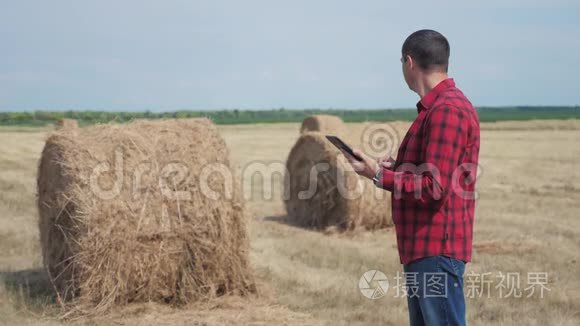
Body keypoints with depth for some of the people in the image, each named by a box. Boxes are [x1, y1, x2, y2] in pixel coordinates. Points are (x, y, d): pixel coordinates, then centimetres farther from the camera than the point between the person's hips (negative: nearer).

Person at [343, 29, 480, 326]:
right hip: (423, 248, 11)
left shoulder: (446, 110, -17)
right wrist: (397, 167, 9)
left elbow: (434, 188, -21)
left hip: (437, 250, -11)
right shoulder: (438, 106, 16)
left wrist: (379, 175, -14)